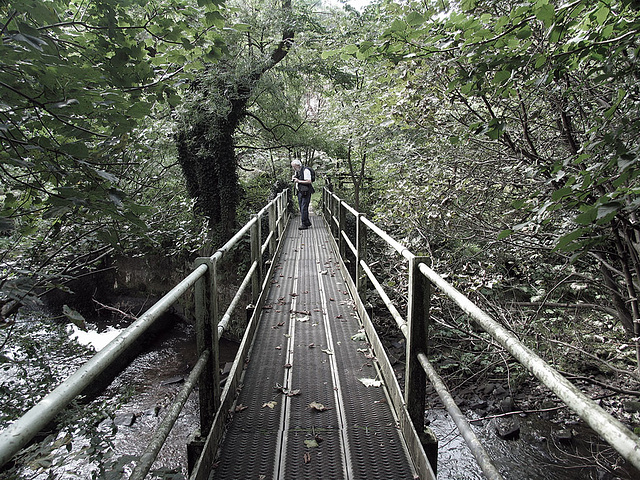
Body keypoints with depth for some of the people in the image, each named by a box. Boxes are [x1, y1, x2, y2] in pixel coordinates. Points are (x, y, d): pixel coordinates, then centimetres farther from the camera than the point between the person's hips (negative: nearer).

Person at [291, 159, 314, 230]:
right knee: (301, 208, 10)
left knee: (304, 208, -10)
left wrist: (298, 181, -19)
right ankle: (307, 222, 21)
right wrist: (294, 178, 3)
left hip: (306, 192, -9)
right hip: (300, 192, 9)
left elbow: (309, 181, -20)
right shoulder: (296, 172, 13)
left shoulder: (305, 171, -14)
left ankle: (304, 224, -6)